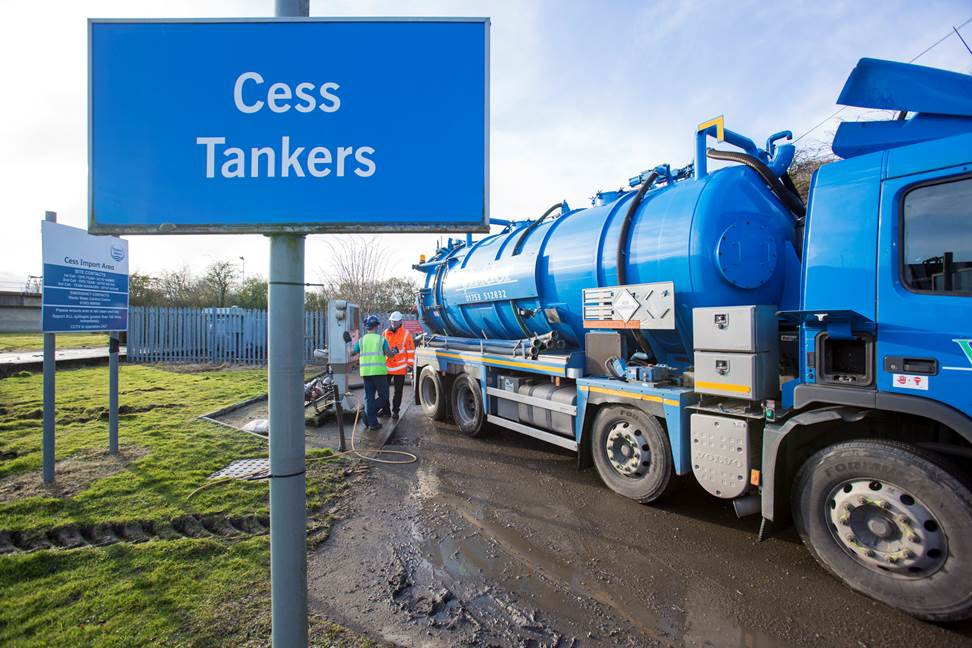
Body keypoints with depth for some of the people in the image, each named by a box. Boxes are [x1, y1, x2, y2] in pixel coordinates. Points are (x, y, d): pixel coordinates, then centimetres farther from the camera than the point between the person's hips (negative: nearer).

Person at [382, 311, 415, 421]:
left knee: (398, 391, 6)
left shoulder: (406, 334, -4)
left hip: (400, 367, -3)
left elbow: (410, 350, -3)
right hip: (386, 366, 4)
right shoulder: (385, 333, 7)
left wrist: (410, 364, -7)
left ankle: (395, 411, 17)